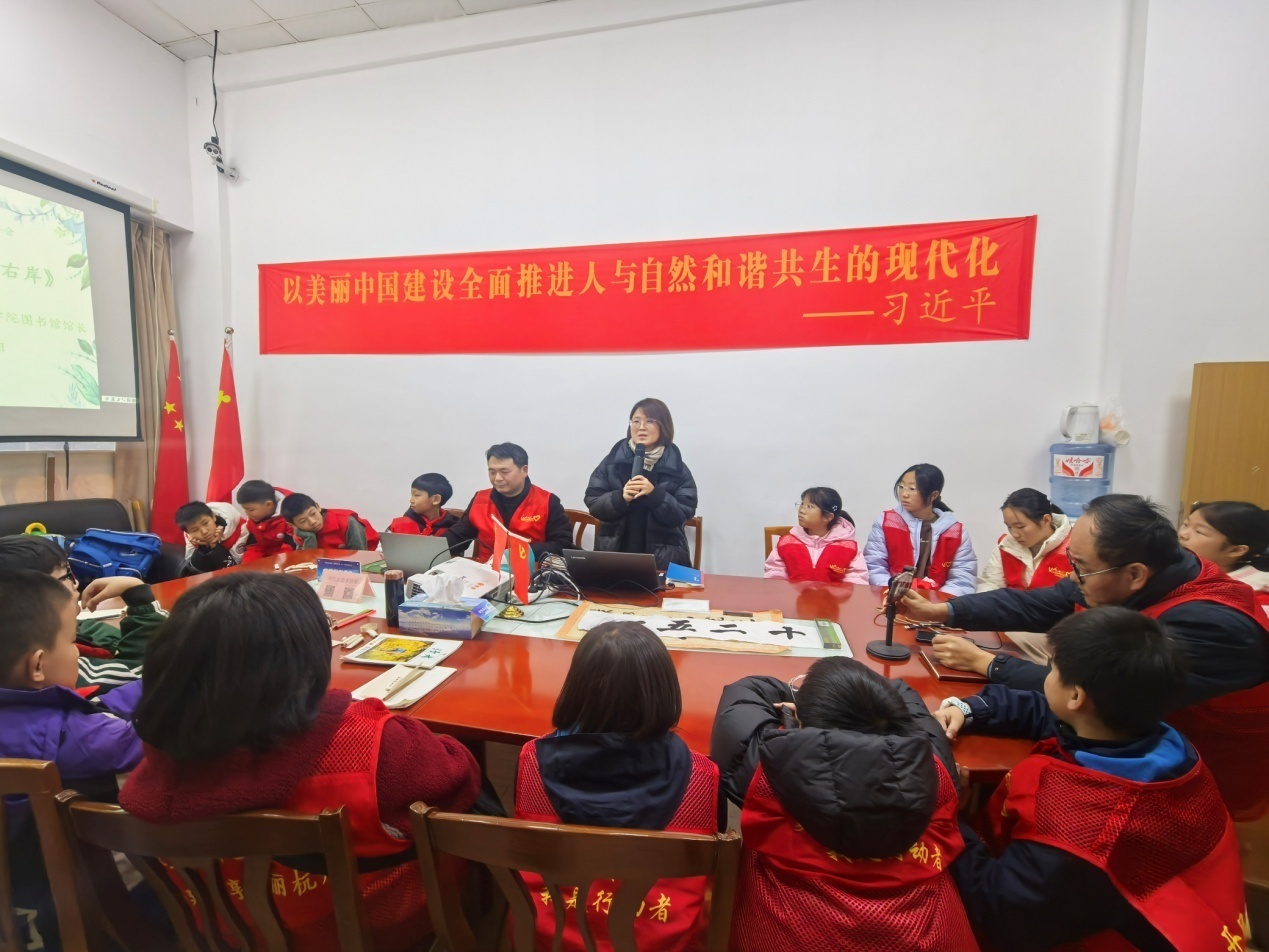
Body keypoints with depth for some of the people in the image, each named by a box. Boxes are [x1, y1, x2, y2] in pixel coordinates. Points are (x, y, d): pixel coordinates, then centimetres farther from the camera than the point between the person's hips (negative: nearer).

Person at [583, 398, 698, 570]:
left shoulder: (677, 467, -1)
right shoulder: (612, 461, 1)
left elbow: (684, 513, -8)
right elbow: (593, 502, -2)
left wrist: (655, 493, -22)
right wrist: (620, 497, -19)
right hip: (615, 553, 1)